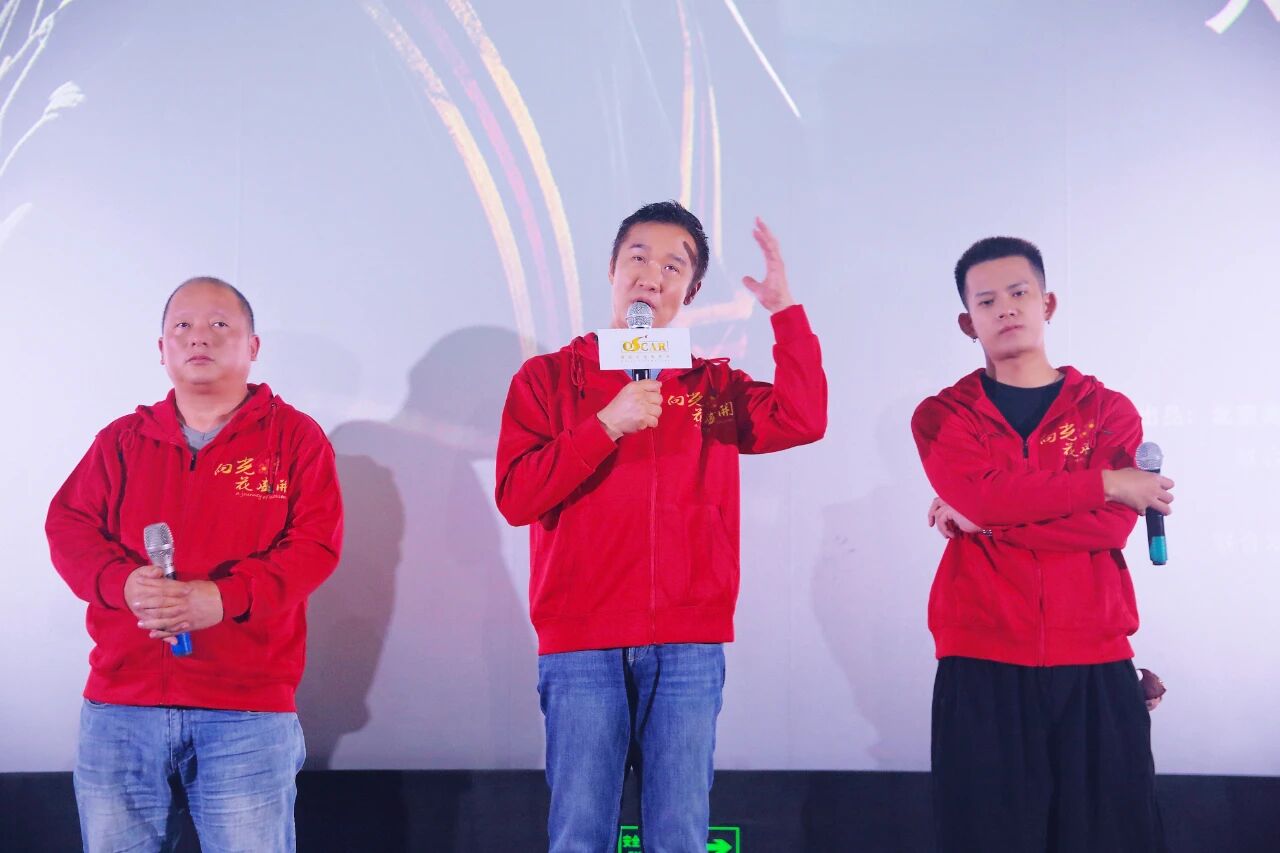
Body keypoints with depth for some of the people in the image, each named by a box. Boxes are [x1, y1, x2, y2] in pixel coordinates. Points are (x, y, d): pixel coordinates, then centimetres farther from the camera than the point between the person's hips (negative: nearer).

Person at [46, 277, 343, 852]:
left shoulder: (295, 436, 4)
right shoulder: (121, 440, 14)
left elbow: (316, 543, -5)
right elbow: (68, 527, 6)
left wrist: (223, 598, -19)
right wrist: (124, 584, -16)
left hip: (249, 708, -3)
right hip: (119, 706, 3)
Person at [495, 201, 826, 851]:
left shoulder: (713, 385, 13)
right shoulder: (549, 378, 8)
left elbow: (802, 421, -4)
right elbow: (516, 495, -3)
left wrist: (785, 310, -5)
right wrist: (607, 425, -11)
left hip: (689, 648, 2)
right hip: (581, 646, -1)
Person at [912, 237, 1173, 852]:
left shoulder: (1109, 410, 10)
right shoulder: (943, 416, 8)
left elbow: (1112, 525, -7)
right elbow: (983, 494, -13)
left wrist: (986, 519, -11)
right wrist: (1107, 483, -7)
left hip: (1094, 663, 1)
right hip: (982, 665, -1)